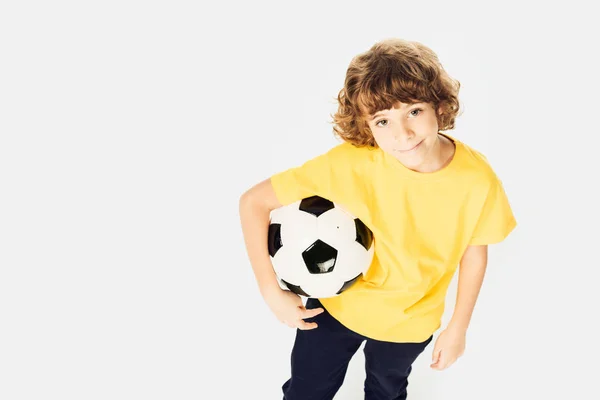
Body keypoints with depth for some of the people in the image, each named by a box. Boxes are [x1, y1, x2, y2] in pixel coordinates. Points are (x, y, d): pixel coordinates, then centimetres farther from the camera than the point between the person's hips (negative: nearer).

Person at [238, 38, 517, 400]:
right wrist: (272, 293, -24)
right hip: (337, 303, -1)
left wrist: (458, 328, 1)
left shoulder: (477, 177, -27)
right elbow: (253, 202, -26)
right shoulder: (350, 162, -33)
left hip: (412, 320, 2)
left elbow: (475, 251, -8)